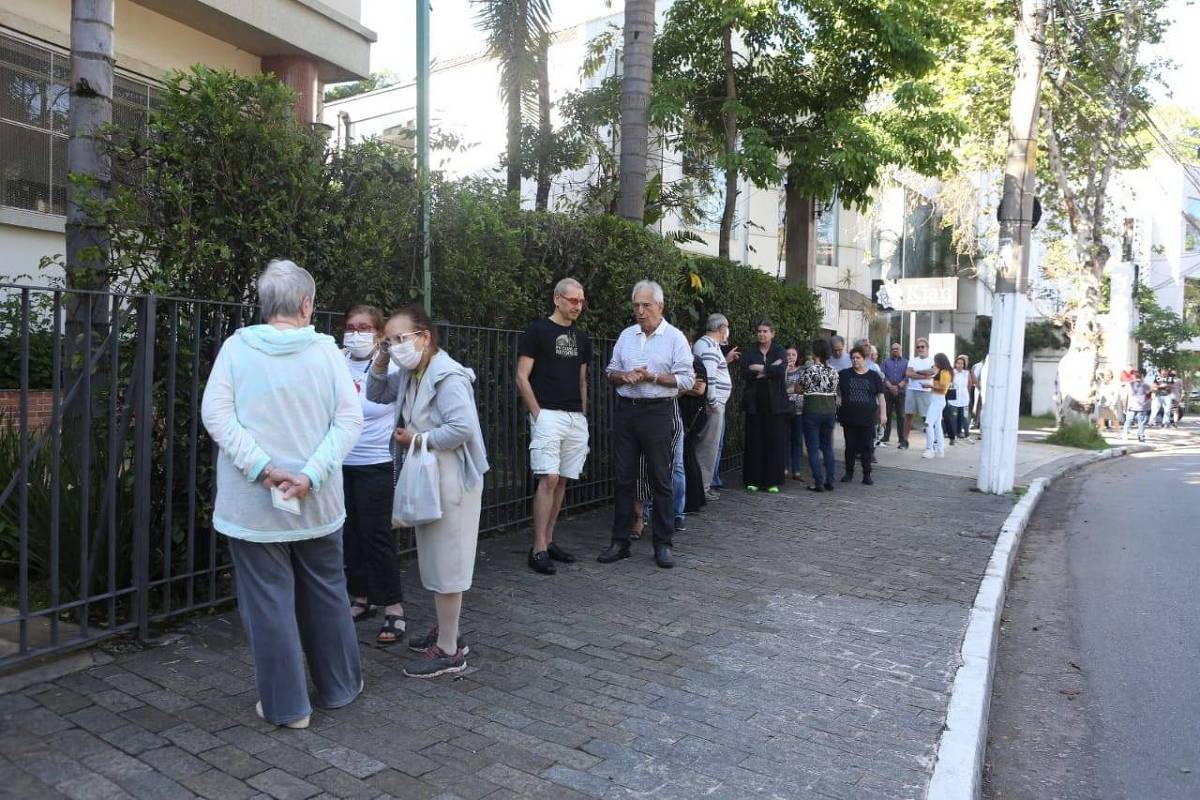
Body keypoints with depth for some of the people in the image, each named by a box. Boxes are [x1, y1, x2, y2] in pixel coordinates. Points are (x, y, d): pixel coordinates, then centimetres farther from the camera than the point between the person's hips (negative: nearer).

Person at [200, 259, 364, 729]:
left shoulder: (238, 346, -4)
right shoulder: (325, 348, -5)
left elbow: (216, 414, -12)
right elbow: (350, 418, -11)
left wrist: (263, 469, -15)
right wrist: (311, 475, -15)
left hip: (253, 505, -1)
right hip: (318, 503, 1)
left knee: (268, 600, 9)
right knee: (326, 593, 18)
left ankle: (286, 705, 19)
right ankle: (339, 686, 34)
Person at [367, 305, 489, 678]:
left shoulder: (447, 376, -21)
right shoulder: (410, 374, 7)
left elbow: (463, 428, -30)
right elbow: (375, 395, 20)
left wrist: (417, 440, -19)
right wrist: (380, 361, 3)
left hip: (451, 480, -10)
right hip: (428, 478, 10)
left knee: (445, 564, -1)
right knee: (435, 560, 19)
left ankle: (448, 651, 10)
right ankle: (445, 631, 34)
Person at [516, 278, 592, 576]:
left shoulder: (582, 338, 16)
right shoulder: (537, 331, -3)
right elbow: (522, 377, -6)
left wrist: (583, 414, 12)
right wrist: (537, 413, -11)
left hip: (576, 419, 6)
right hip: (548, 415, -6)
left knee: (562, 481, 8)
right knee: (548, 479, -12)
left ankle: (548, 541, 18)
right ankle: (538, 550, -8)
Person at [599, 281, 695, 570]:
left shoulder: (675, 337, -2)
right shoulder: (626, 335, 12)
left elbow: (686, 380, -7)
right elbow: (611, 372, 15)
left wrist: (652, 377, -16)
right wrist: (623, 376, -7)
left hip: (659, 412, -4)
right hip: (626, 410, 4)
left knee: (660, 480, 3)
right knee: (623, 478, 7)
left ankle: (662, 543, 12)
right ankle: (620, 542, 16)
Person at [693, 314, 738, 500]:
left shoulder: (704, 343, 18)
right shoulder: (710, 347, -15)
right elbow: (709, 376, -25)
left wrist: (726, 360, 22)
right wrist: (713, 401, -21)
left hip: (715, 404, 10)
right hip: (713, 405, -10)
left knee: (713, 445, 16)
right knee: (709, 446, -5)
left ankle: (708, 483, 22)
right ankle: (703, 487, 0)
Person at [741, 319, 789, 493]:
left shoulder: (780, 352, 7)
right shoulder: (750, 353, 10)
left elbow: (781, 370, -13)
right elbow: (744, 374, -7)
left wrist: (759, 369, -9)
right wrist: (769, 370, -11)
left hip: (775, 403, -1)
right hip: (754, 402, 1)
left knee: (775, 441, -2)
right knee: (754, 441, -1)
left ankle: (773, 481, 6)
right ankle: (753, 480, 8)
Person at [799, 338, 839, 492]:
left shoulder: (809, 370, -10)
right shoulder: (833, 371, 5)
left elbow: (799, 390, 0)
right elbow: (835, 393, 10)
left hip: (812, 411, -5)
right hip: (829, 410, 5)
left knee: (813, 449, 0)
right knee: (827, 447, 13)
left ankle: (818, 482, -2)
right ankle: (830, 482, 15)